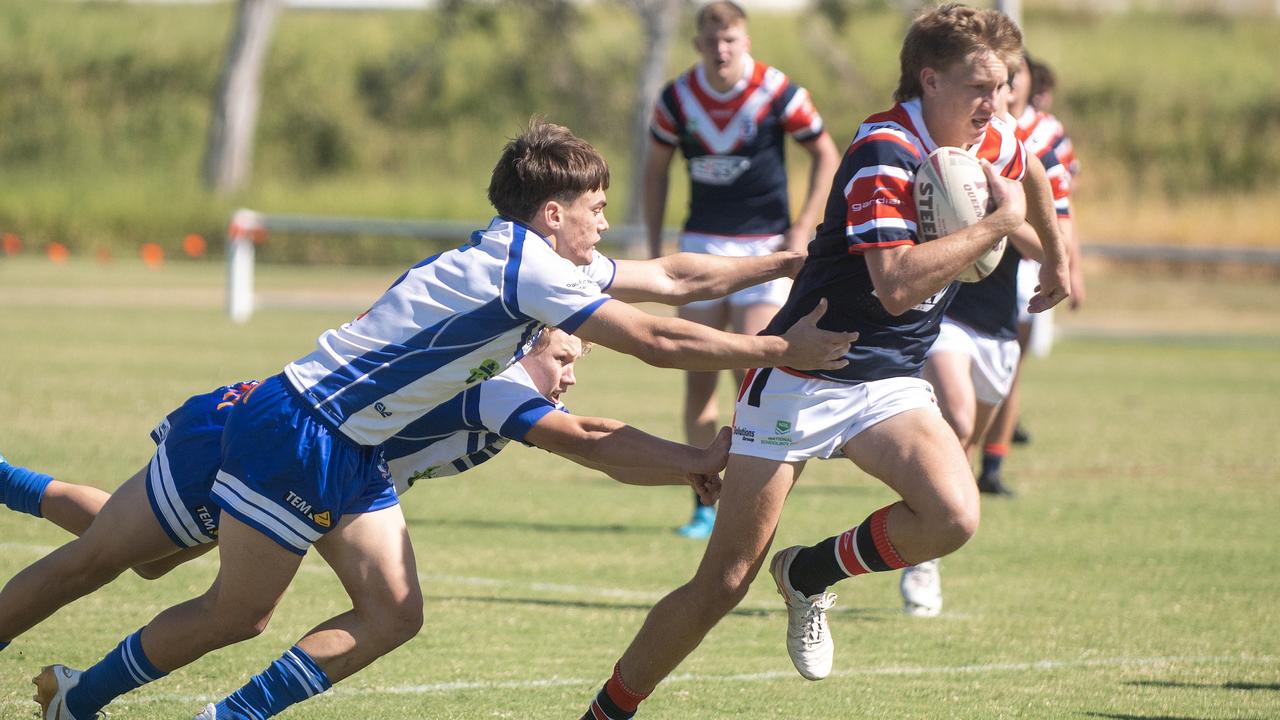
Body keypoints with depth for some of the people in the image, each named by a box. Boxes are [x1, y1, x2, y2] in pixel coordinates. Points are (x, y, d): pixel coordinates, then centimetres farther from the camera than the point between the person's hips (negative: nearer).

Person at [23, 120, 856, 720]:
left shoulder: (537, 261, 9)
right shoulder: (530, 271, -20)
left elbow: (670, 279, 19)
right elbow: (660, 342, -21)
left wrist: (783, 262, 17)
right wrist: (782, 351, -13)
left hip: (350, 451, 9)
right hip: (295, 432, -9)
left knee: (395, 615, 1)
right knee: (234, 615, -2)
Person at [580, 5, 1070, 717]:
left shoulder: (988, 143, 2)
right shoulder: (883, 154, -21)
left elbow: (1031, 175, 29)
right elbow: (897, 284, -34)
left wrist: (1055, 256, 40)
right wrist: (1000, 221, -26)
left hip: (890, 384, 6)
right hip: (801, 379, -6)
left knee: (954, 516, -24)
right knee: (722, 583, -7)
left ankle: (809, 575, 3)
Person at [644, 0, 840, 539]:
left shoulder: (779, 94, -10)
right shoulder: (676, 99, -2)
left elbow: (825, 155, 1)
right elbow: (656, 169, 12)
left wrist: (803, 228, -7)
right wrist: (653, 247, 6)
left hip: (765, 245, -3)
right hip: (702, 244, 3)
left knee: (750, 372, -12)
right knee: (698, 378, -1)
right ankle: (706, 504, 8)